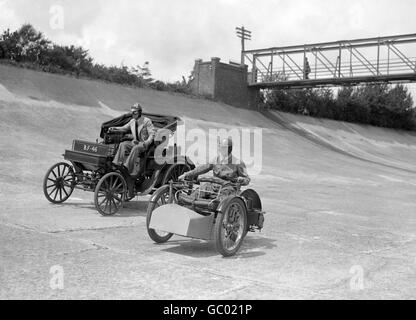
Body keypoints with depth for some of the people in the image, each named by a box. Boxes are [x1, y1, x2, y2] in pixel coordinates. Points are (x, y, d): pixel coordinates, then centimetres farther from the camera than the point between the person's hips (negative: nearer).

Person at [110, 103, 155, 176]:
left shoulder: (147, 121, -5)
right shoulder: (132, 121, 12)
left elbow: (152, 134, -8)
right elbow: (124, 128, 21)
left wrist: (147, 142, -25)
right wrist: (114, 129, 5)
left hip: (144, 144, -6)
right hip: (135, 142, 6)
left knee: (135, 148, -36)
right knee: (123, 145, -20)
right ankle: (118, 164, -30)